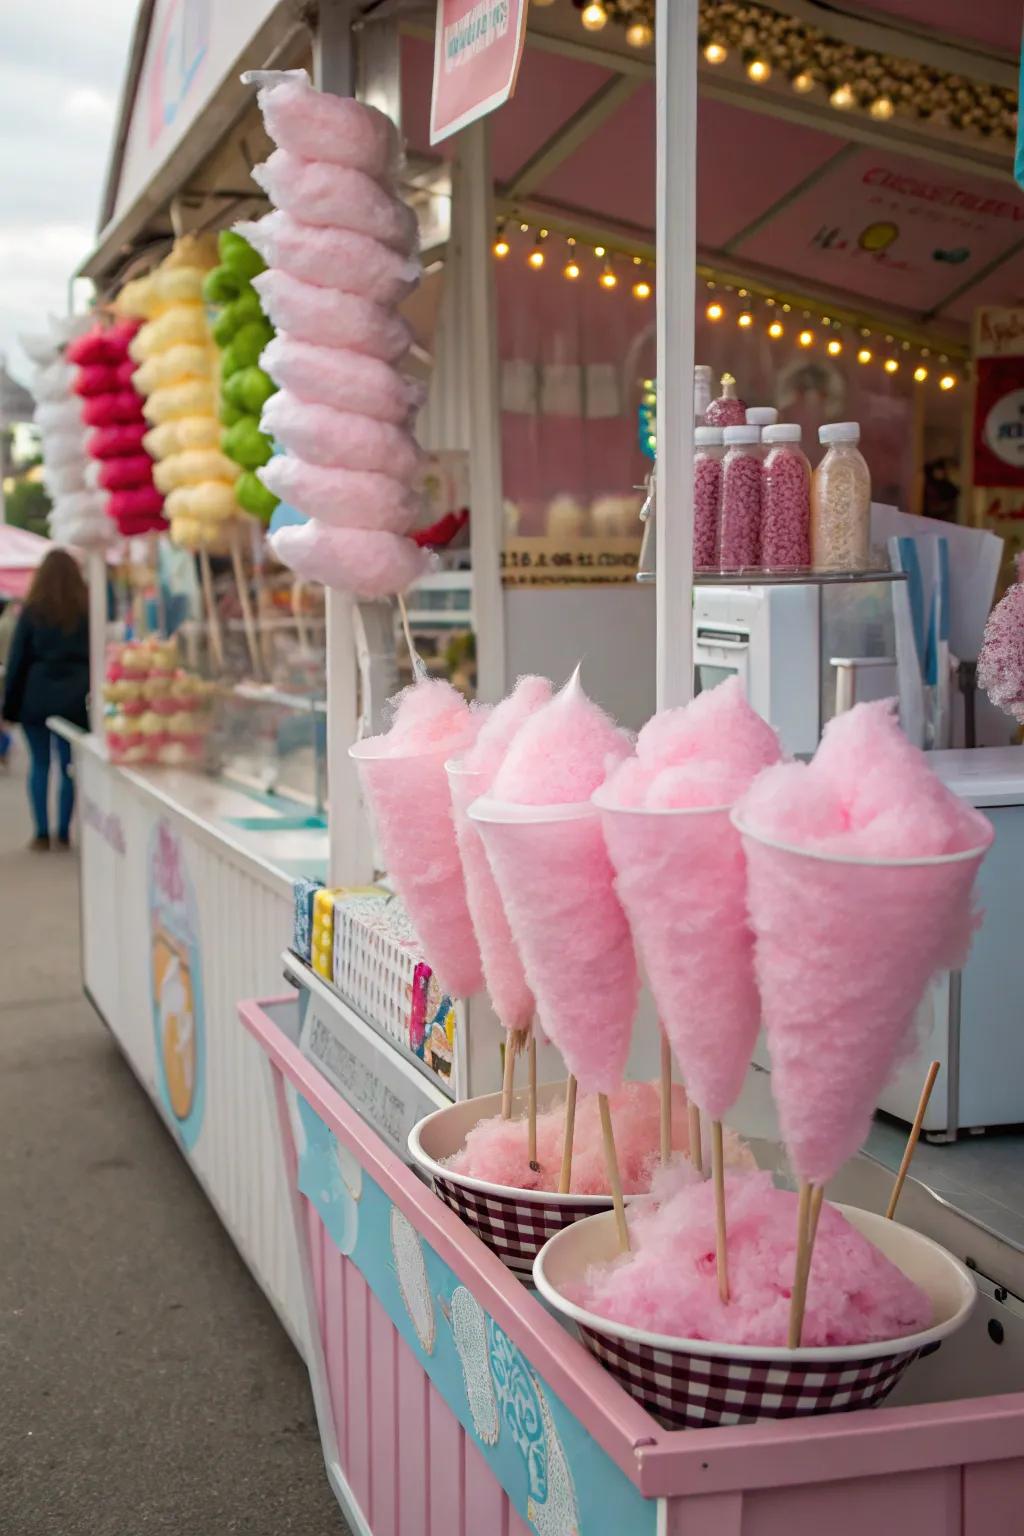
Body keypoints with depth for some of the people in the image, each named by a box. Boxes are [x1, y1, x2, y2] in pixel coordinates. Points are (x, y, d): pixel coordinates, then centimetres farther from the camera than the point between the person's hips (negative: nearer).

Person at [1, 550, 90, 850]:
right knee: (69, 765, 7)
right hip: (75, 697, 1)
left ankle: (41, 833, 5)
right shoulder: (88, 611, 1)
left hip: (37, 695, -1)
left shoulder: (32, 611, -3)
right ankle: (63, 833, 8)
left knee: (39, 763, 7)